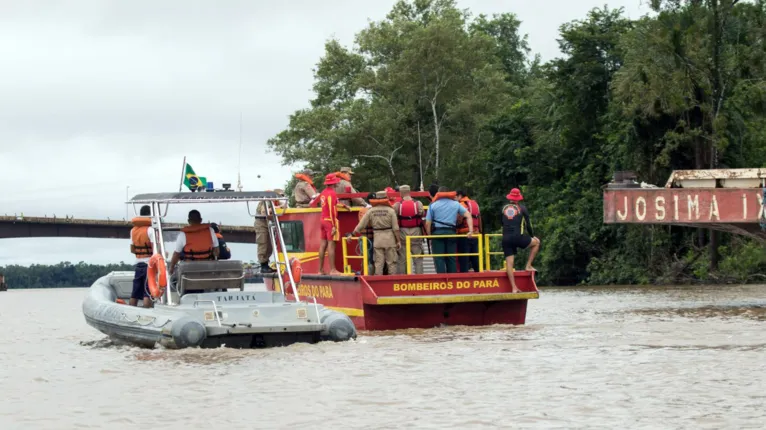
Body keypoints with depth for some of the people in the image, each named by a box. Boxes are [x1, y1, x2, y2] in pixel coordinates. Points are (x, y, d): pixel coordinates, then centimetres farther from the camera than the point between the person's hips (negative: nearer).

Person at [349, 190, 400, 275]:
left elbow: (361, 225, 2)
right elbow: (395, 228, -7)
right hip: (389, 238, -2)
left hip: (377, 237, 2)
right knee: (391, 262, 3)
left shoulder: (371, 211, 1)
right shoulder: (390, 210, -5)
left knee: (378, 262, 4)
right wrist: (398, 240, 0)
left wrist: (352, 234, 11)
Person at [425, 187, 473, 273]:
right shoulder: (456, 204, 12)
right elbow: (468, 215, 4)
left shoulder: (433, 205, 5)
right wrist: (471, 231, -1)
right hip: (451, 232, 2)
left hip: (437, 232, -2)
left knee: (439, 259, -2)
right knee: (451, 259, 8)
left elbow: (428, 223, -1)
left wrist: (429, 236, 6)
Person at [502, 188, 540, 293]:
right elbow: (528, 224, 7)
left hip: (506, 239, 3)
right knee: (536, 242, 20)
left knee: (509, 262, 3)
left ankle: (513, 287, -4)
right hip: (518, 237, -3)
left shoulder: (504, 208, 14)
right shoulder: (522, 208, 4)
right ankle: (528, 265, 13)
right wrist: (532, 235, 23)